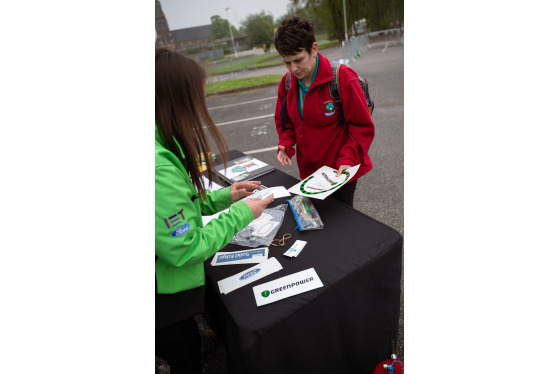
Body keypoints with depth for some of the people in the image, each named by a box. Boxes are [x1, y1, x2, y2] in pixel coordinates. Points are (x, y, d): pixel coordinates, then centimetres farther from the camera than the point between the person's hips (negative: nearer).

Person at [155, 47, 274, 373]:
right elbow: (185, 249, -27)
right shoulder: (160, 169, -35)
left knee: (191, 347, 30)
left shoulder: (163, 147, -4)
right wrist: (241, 213, -17)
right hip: (165, 301, -8)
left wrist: (224, 197, 0)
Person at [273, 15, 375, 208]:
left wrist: (348, 160, -25)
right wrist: (285, 145, -6)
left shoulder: (342, 77, -18)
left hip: (341, 171, -4)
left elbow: (363, 125, -14)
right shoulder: (287, 82, -1)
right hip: (309, 170, 5)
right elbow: (284, 120, 12)